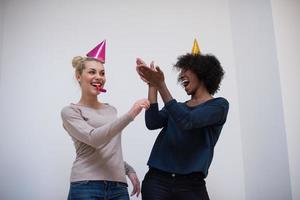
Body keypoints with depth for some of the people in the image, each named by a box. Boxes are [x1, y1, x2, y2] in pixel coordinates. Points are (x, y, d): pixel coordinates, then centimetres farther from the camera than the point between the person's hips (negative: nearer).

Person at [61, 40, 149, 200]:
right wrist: (130, 115, -25)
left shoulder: (111, 110, 16)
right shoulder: (70, 111, -1)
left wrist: (129, 170, 11)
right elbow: (93, 138, -18)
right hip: (86, 187, -5)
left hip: (118, 186, 5)